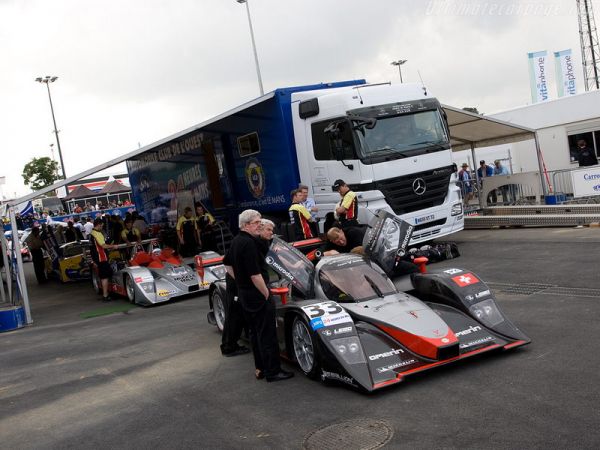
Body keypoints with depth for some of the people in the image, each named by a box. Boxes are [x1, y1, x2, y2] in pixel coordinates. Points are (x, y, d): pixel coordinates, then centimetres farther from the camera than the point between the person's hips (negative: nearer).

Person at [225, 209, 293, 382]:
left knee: (255, 333, 17)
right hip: (257, 295, -10)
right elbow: (255, 275, -25)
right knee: (268, 334, -2)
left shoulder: (236, 241, 8)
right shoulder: (248, 243, -22)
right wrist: (267, 294, -15)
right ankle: (272, 371, 4)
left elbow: (228, 267, 19)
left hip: (244, 294, 10)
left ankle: (260, 368, 24)